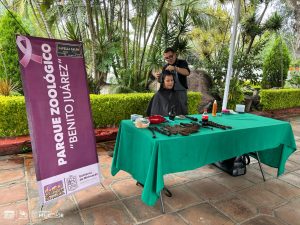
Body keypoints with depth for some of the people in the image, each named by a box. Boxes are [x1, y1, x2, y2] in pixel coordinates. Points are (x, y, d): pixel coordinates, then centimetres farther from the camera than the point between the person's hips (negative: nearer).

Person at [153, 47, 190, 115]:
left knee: (182, 111, -4)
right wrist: (157, 76, -5)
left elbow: (187, 72, -18)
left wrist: (175, 68, -28)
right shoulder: (165, 67, 13)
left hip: (180, 91, -4)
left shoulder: (182, 63, 1)